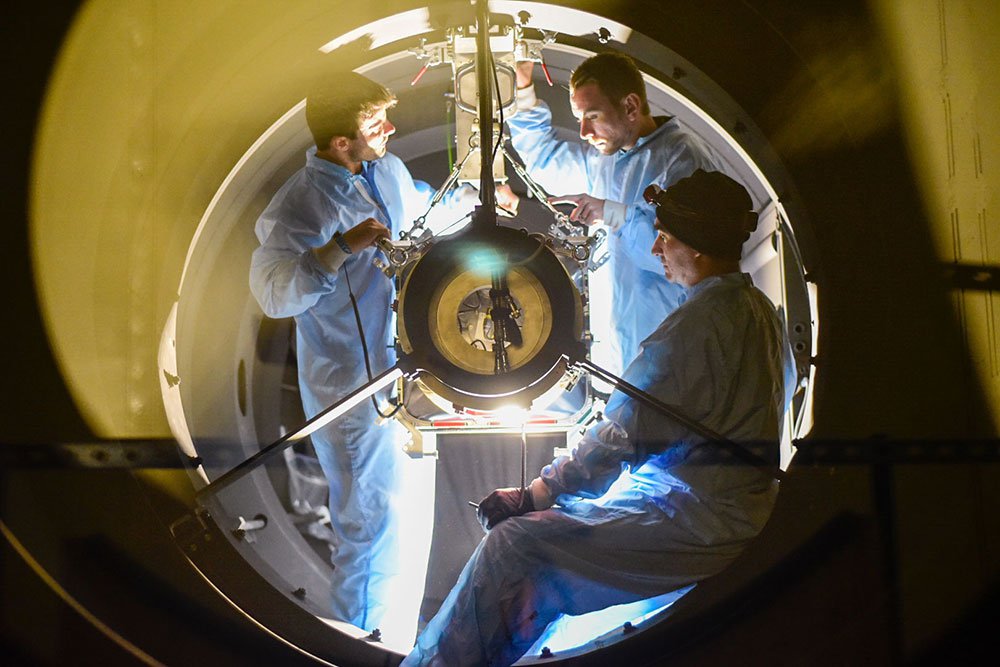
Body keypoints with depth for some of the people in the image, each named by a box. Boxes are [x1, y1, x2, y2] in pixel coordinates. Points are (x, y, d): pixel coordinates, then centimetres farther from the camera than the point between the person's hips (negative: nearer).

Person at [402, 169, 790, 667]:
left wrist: (532, 495, -12)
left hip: (693, 523, -11)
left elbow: (623, 437, -20)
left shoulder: (699, 323, -20)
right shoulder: (757, 309, 12)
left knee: (511, 544, -12)